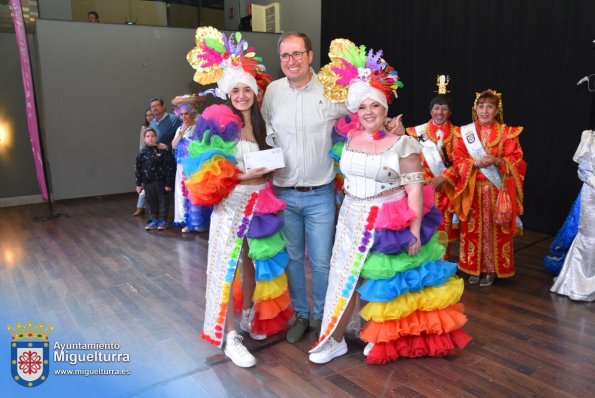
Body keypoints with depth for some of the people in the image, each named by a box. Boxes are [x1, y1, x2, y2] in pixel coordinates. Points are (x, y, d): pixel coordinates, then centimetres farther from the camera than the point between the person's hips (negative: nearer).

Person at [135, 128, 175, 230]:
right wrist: (138, 184, 7)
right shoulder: (142, 153, 2)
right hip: (148, 182, 4)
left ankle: (162, 220, 17)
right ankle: (154, 220, 24)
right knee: (151, 201, 12)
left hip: (161, 181, -3)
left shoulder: (162, 151, -10)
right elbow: (138, 169, 8)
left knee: (163, 200, 5)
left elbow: (169, 168, -10)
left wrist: (169, 183, -11)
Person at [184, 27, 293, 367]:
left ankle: (249, 319, 33)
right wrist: (246, 175, -20)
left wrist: (268, 170, 0)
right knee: (229, 267, -1)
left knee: (254, 263, 15)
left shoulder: (261, 122, 9)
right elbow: (205, 172, -15)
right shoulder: (217, 123, -10)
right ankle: (230, 337, 9)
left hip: (259, 204, 6)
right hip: (231, 205, -6)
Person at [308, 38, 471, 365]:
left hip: (389, 224, -4)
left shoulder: (402, 144, -10)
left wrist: (415, 230, -16)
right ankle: (335, 339, 22)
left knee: (382, 284, 8)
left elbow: (415, 189, -12)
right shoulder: (349, 139, 3)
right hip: (352, 220, 4)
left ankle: (380, 338, 30)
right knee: (344, 279, 7)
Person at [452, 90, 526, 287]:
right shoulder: (464, 132, 4)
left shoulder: (507, 132, 1)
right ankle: (473, 268, 18)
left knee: (495, 229, 3)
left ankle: (491, 269, 16)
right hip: (472, 189, 1)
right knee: (472, 229, 5)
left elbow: (516, 161, -2)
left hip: (497, 190, -1)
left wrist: (496, 161, -19)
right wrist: (476, 162, -17)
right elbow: (458, 160, 0)